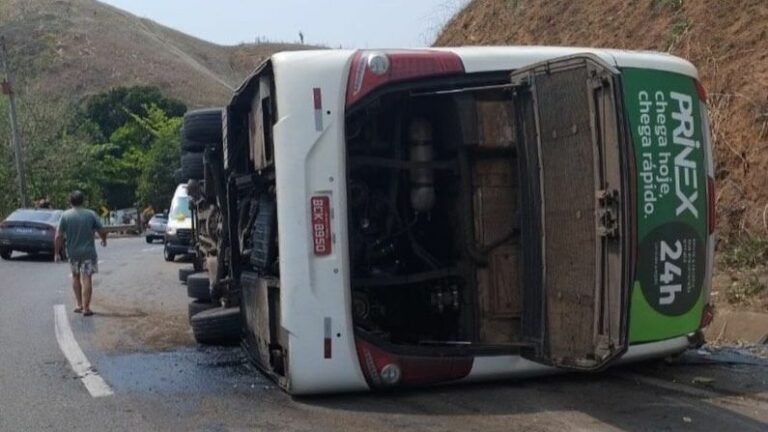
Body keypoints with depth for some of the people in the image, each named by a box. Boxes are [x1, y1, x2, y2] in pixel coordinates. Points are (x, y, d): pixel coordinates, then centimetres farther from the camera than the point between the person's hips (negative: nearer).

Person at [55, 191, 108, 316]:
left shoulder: (65, 216, -4)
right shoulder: (91, 214, -5)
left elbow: (59, 236, -6)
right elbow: (102, 231, -3)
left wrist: (57, 252, 3)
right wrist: (104, 240, 18)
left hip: (73, 253, 2)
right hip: (88, 252, -1)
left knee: (75, 276, 20)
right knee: (87, 279, 0)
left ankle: (79, 304, 20)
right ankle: (86, 308, -2)